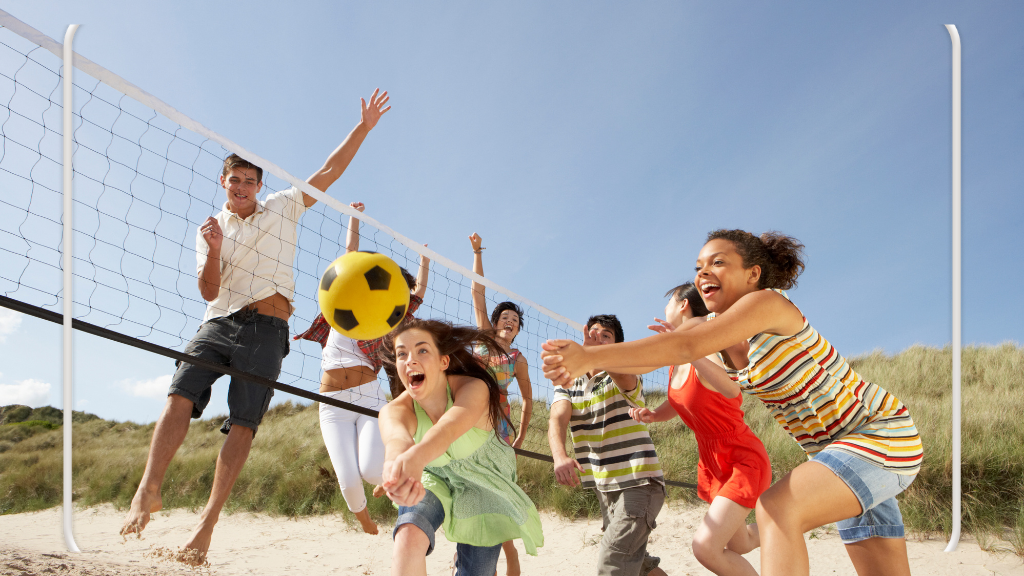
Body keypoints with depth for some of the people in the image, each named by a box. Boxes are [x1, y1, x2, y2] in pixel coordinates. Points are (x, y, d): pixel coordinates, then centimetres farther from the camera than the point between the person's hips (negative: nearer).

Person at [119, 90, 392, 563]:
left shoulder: (283, 207, 15)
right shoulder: (211, 229, 16)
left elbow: (329, 171, 13)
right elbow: (209, 292, 7)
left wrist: (363, 128, 9)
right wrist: (213, 251, -11)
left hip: (267, 328, -2)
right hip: (219, 322, 2)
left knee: (243, 423, -11)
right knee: (180, 395, -22)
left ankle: (209, 520, -13)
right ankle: (149, 490, -23)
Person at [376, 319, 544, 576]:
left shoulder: (473, 389, -34)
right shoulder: (395, 410, -27)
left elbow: (447, 429, -56)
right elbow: (396, 435, -53)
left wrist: (415, 458, -79)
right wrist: (398, 459, -79)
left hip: (483, 484, 0)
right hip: (433, 477, 0)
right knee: (409, 535, -33)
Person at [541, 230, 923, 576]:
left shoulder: (767, 303, -23)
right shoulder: (717, 326, 3)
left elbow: (687, 348, -36)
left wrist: (591, 356, -42)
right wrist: (584, 361, -24)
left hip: (881, 434, -9)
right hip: (830, 446, 9)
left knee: (776, 508, -29)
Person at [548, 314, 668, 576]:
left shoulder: (623, 378, -9)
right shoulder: (567, 385, 5)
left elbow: (625, 378, -37)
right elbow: (557, 420, -14)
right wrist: (560, 456, -37)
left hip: (639, 482, -6)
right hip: (604, 487, 7)